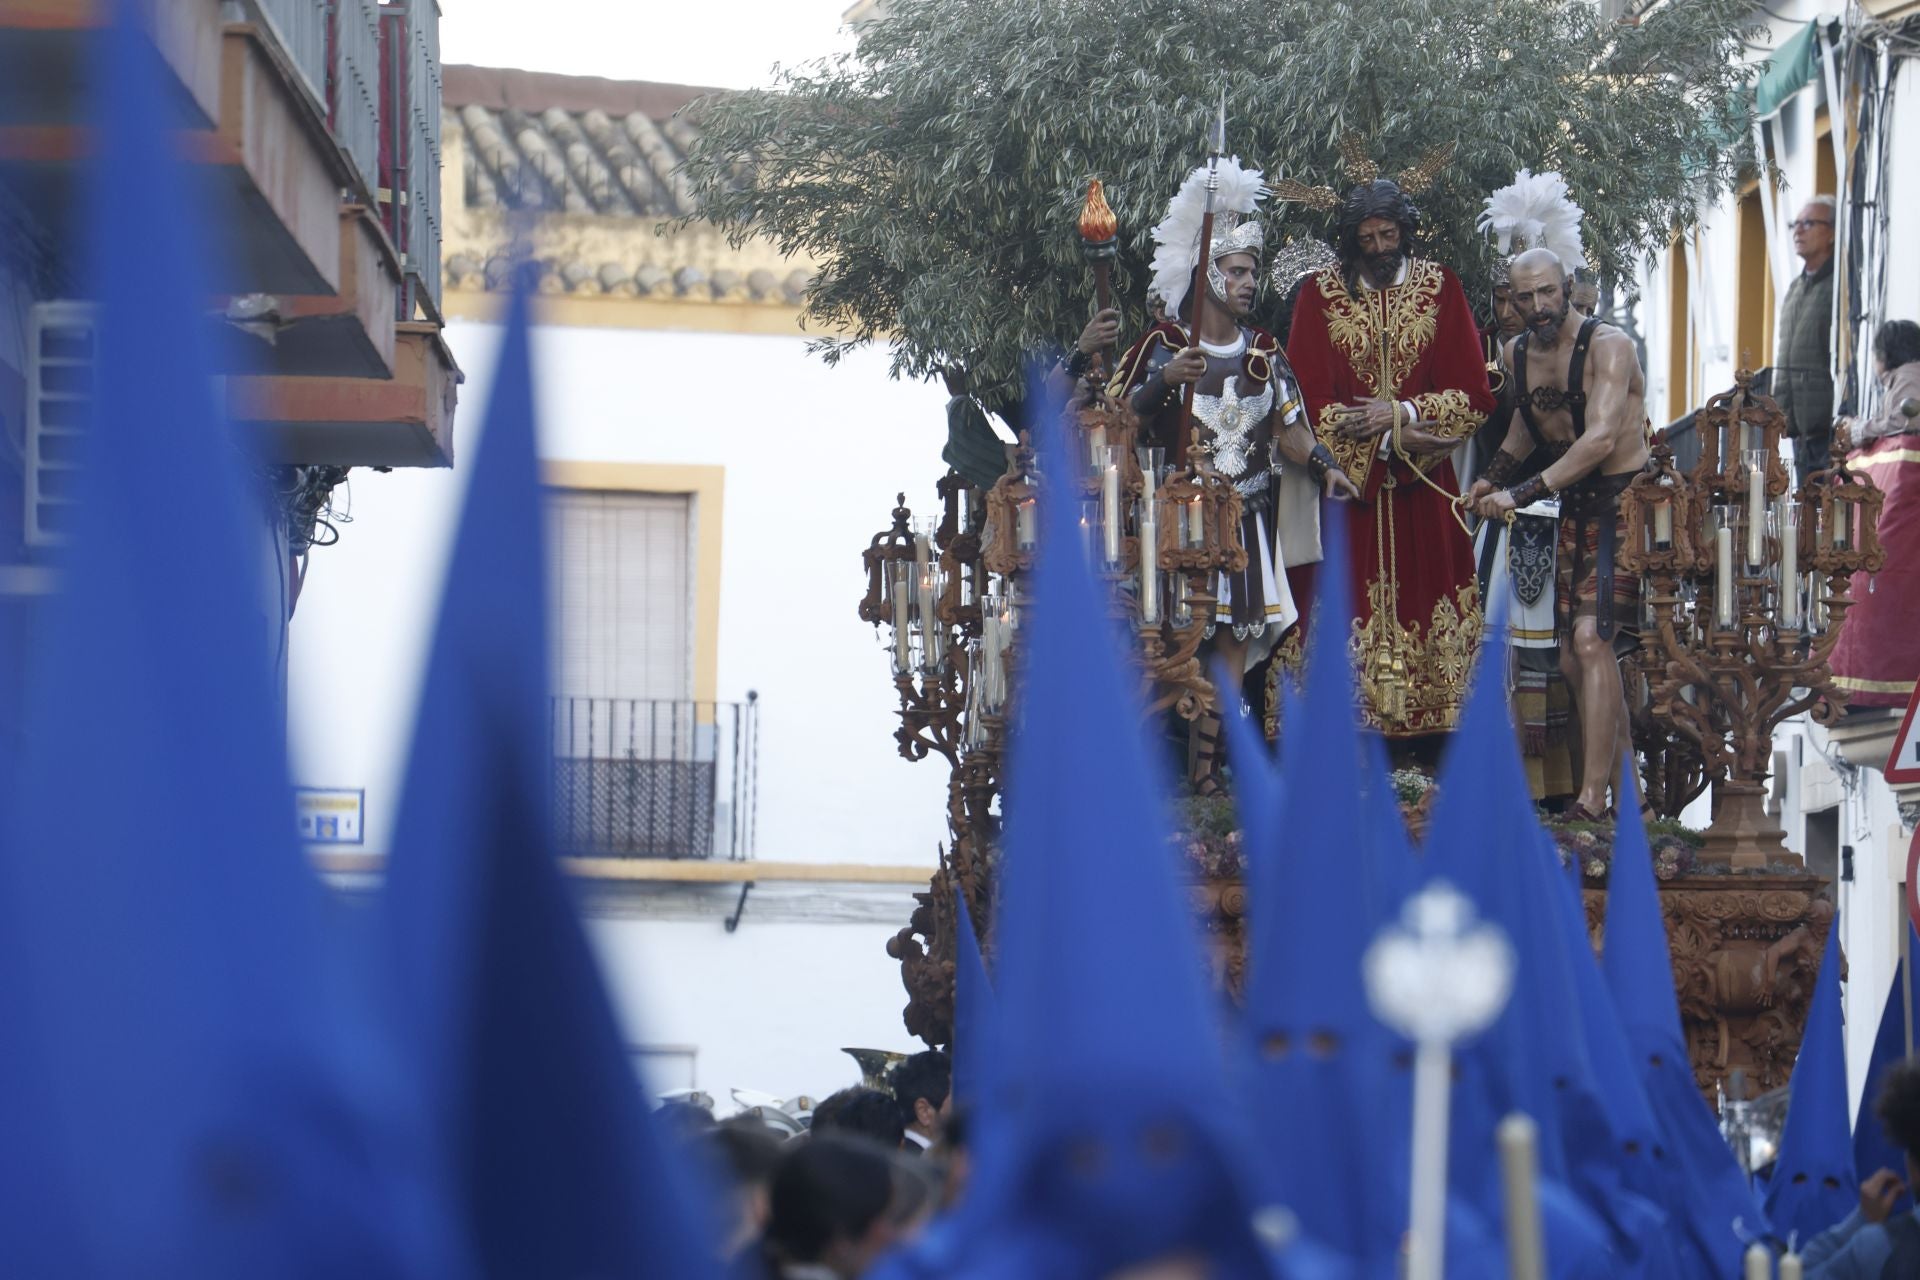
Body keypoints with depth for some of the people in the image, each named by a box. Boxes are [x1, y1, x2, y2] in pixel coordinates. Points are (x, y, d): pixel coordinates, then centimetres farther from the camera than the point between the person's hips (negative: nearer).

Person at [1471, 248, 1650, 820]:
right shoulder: (1518, 354, 8)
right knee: (1574, 658, 5)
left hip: (1624, 502, -8)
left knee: (1592, 639, -20)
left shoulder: (1608, 345, -15)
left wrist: (1522, 494, -28)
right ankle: (1625, 790, 13)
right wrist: (1491, 479, 13)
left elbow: (1601, 438, -26)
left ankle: (1592, 800, -22)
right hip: (1574, 510, 8)